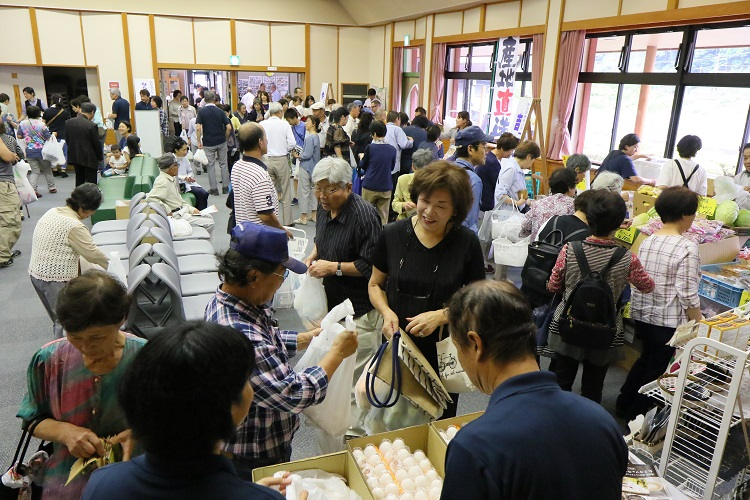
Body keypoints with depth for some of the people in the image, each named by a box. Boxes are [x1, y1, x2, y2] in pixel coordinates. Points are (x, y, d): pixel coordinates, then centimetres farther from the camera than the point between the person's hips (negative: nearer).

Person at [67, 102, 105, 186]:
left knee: (79, 180, 18)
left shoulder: (68, 122, 0)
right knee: (91, 182, 1)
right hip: (89, 158, -6)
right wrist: (100, 157, 3)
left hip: (74, 157, 6)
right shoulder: (92, 125, -18)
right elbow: (96, 144, -12)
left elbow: (67, 139, 7)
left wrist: (74, 150, 19)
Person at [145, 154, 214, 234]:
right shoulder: (163, 182, -20)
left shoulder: (171, 179, 11)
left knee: (209, 218, 14)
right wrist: (168, 210, -25)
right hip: (175, 215, -10)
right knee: (209, 223, -13)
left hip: (181, 209, 10)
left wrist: (192, 209, 9)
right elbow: (150, 198, -31)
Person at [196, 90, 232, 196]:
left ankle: (214, 189, 7)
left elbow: (198, 128, -14)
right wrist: (225, 137, 7)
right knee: (223, 164, 11)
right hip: (221, 142, 1)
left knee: (211, 165, 6)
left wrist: (199, 141, -5)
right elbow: (229, 127, -7)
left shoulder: (202, 111, -7)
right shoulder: (220, 111, -3)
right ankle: (225, 187, 14)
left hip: (208, 143, -1)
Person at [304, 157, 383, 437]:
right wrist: (313, 255, 4)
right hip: (332, 301, 8)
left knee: (357, 373, 2)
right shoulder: (325, 208, 3)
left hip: (359, 308, -8)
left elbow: (371, 266, -22)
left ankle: (358, 431, 18)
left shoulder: (364, 215, -22)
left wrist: (333, 267, -21)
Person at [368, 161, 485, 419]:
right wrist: (386, 312, -14)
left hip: (444, 353, -1)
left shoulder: (467, 242, -12)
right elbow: (375, 285, 5)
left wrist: (441, 316, -21)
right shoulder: (393, 234, -7)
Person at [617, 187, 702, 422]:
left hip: (642, 314, 7)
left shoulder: (647, 241, 3)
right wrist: (699, 325, -7)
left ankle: (624, 403, 37)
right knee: (656, 367, 11)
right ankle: (635, 414, 23)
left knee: (646, 358, 26)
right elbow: (688, 295, -18)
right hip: (668, 320, -7)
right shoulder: (687, 248, -17)